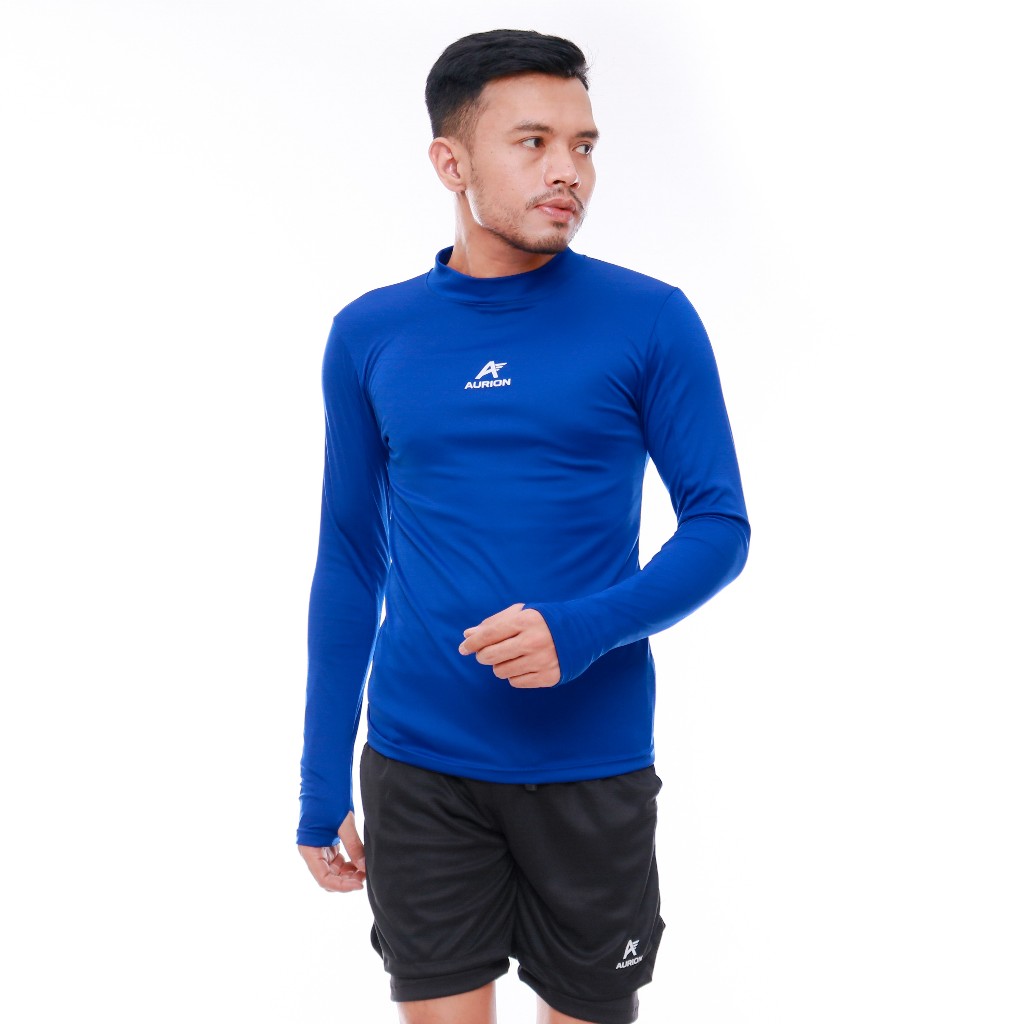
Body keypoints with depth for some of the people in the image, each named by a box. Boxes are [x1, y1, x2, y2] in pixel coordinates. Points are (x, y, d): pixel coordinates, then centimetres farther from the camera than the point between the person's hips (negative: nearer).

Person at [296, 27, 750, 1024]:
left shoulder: (650, 321, -4)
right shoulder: (369, 336, 2)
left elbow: (719, 525, -2)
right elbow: (350, 560, 7)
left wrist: (585, 631, -20)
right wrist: (323, 785, 7)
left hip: (594, 763, -1)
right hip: (418, 768, 1)